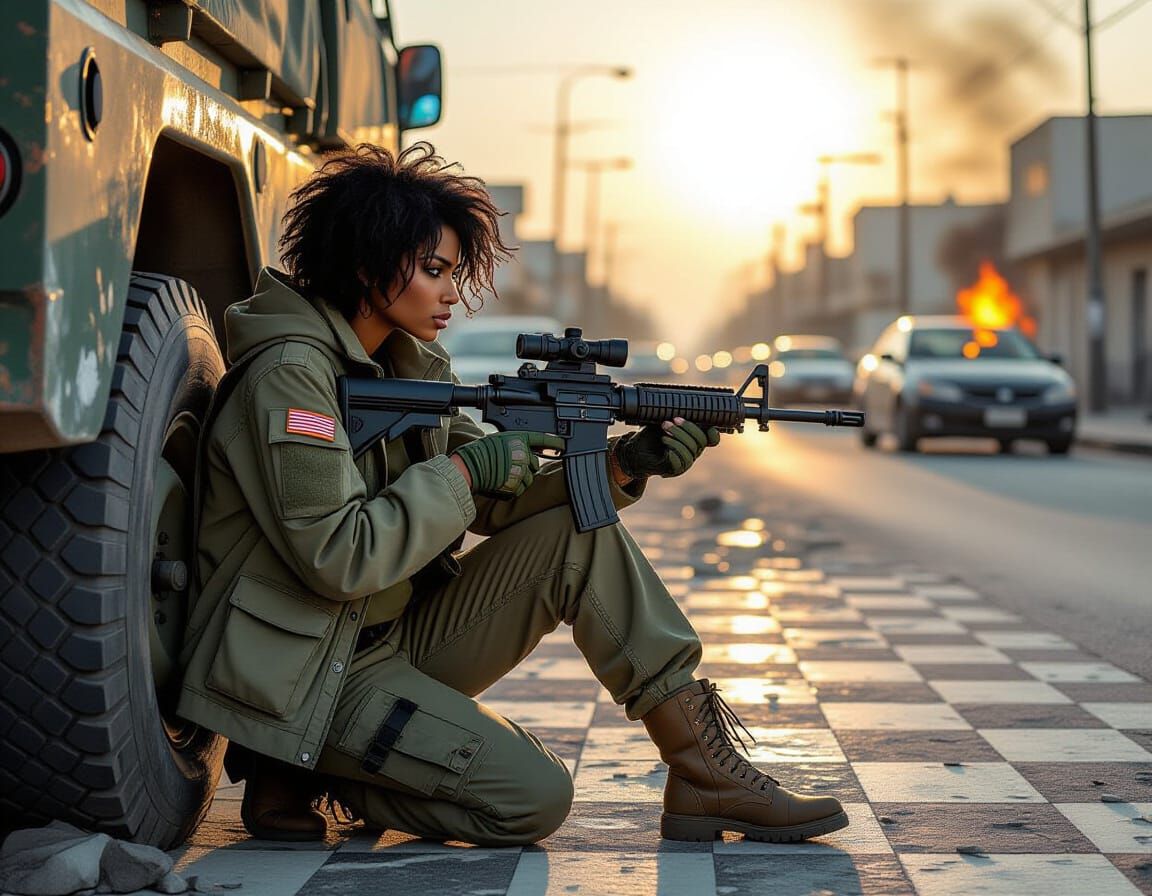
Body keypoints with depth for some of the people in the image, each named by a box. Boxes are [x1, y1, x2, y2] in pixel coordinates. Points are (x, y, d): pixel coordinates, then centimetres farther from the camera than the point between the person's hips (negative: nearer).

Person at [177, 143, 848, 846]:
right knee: (535, 797, -21)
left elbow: (498, 501, 7)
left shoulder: (409, 366, 10)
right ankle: (305, 772, -3)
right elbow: (336, 560, -24)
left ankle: (701, 767, -6)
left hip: (400, 640, 8)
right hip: (309, 677, -8)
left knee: (580, 531, -6)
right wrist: (464, 471, -17)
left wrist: (623, 466, -8)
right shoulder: (289, 375, -18)